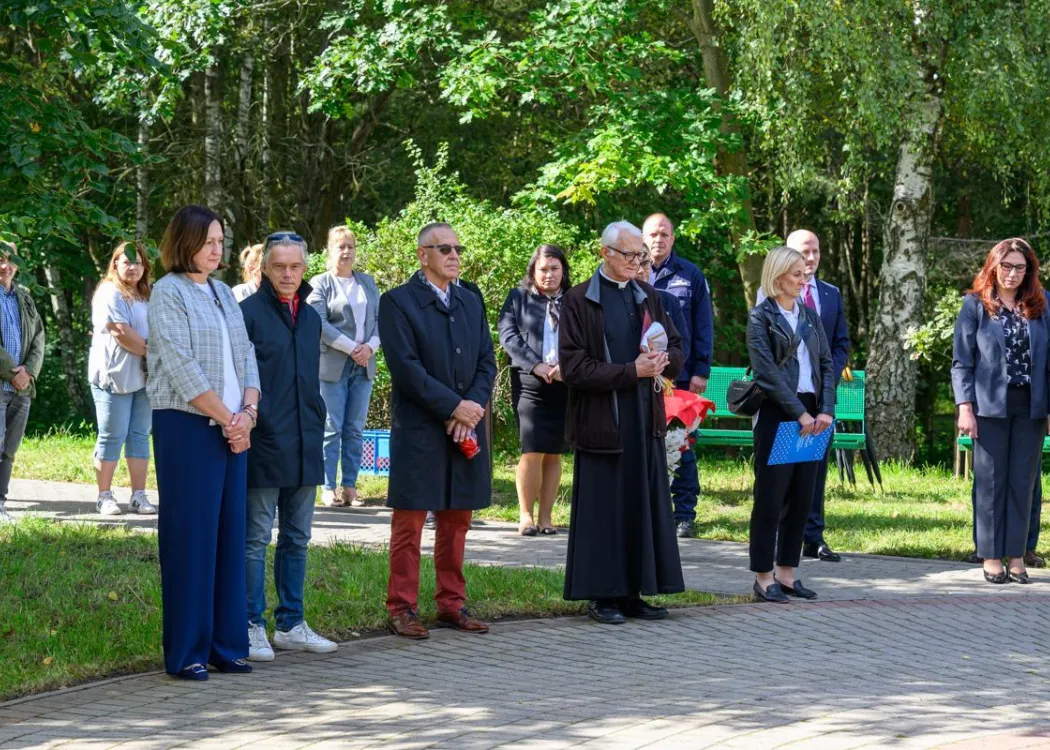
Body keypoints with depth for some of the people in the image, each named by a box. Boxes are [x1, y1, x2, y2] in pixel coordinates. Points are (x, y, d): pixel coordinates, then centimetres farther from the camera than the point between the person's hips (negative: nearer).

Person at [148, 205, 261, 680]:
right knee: (190, 537, -5)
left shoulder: (223, 294, 16)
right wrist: (226, 418, -11)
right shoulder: (168, 293, -6)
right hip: (186, 427, -7)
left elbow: (246, 356, 12)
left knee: (230, 535, 6)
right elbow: (182, 368, -13)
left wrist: (247, 413, -4)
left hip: (233, 429, 7)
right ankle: (185, 652, 0)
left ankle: (225, 644, 12)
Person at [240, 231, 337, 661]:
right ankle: (252, 627, 3)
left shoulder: (311, 318, 15)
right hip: (263, 446, -7)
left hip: (304, 448, 7)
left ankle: (291, 625, 18)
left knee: (297, 538, 11)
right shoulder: (248, 313, -6)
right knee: (256, 538, -2)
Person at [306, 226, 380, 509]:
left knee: (355, 430, 3)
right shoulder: (320, 284, 1)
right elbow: (320, 324, -9)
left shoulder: (367, 282, 15)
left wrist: (370, 347, -7)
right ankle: (329, 488, 0)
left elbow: (379, 318, 11)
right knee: (332, 429, -4)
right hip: (332, 365, -4)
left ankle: (350, 486, 7)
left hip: (363, 366, 4)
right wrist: (352, 348, -13)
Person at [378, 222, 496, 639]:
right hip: (419, 432, -6)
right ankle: (402, 609, 4)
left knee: (456, 522, 9)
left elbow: (486, 363, 11)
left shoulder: (470, 303, 15)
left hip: (466, 429, 6)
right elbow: (406, 367, -13)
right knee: (408, 523, -1)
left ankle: (451, 604, 17)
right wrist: (454, 406, -16)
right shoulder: (398, 302, -4)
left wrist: (473, 408, -7)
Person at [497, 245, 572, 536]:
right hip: (529, 384, -2)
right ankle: (525, 515, 1)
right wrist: (537, 365, -12)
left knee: (554, 454, 5)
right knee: (533, 452, -9)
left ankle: (546, 516, 11)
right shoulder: (518, 297, 6)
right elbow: (508, 335, -2)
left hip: (566, 385, 2)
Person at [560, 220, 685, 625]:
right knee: (603, 510, -1)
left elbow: (677, 352, 15)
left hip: (644, 420, 5)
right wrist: (631, 371, -16)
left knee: (644, 507, 5)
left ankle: (633, 592, 12)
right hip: (601, 421, -5)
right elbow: (573, 366, -11)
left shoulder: (648, 297, 12)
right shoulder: (579, 301, -4)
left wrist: (662, 360, -9)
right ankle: (601, 595, 5)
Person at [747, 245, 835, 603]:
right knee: (771, 497, -4)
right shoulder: (761, 316, -4)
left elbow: (826, 364, 11)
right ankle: (764, 578, 1)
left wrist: (826, 410, -3)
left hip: (811, 416, 6)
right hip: (777, 414, -6)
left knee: (801, 499, 6)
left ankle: (787, 573, 13)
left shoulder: (809, 314, 14)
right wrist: (799, 413, -15)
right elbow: (767, 371, -12)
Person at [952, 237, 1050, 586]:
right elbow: (961, 362, 0)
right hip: (991, 406, -2)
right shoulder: (975, 305, 0)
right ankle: (991, 557, 9)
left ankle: (1016, 556, 10)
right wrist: (965, 408, -8)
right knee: (991, 482, 3)